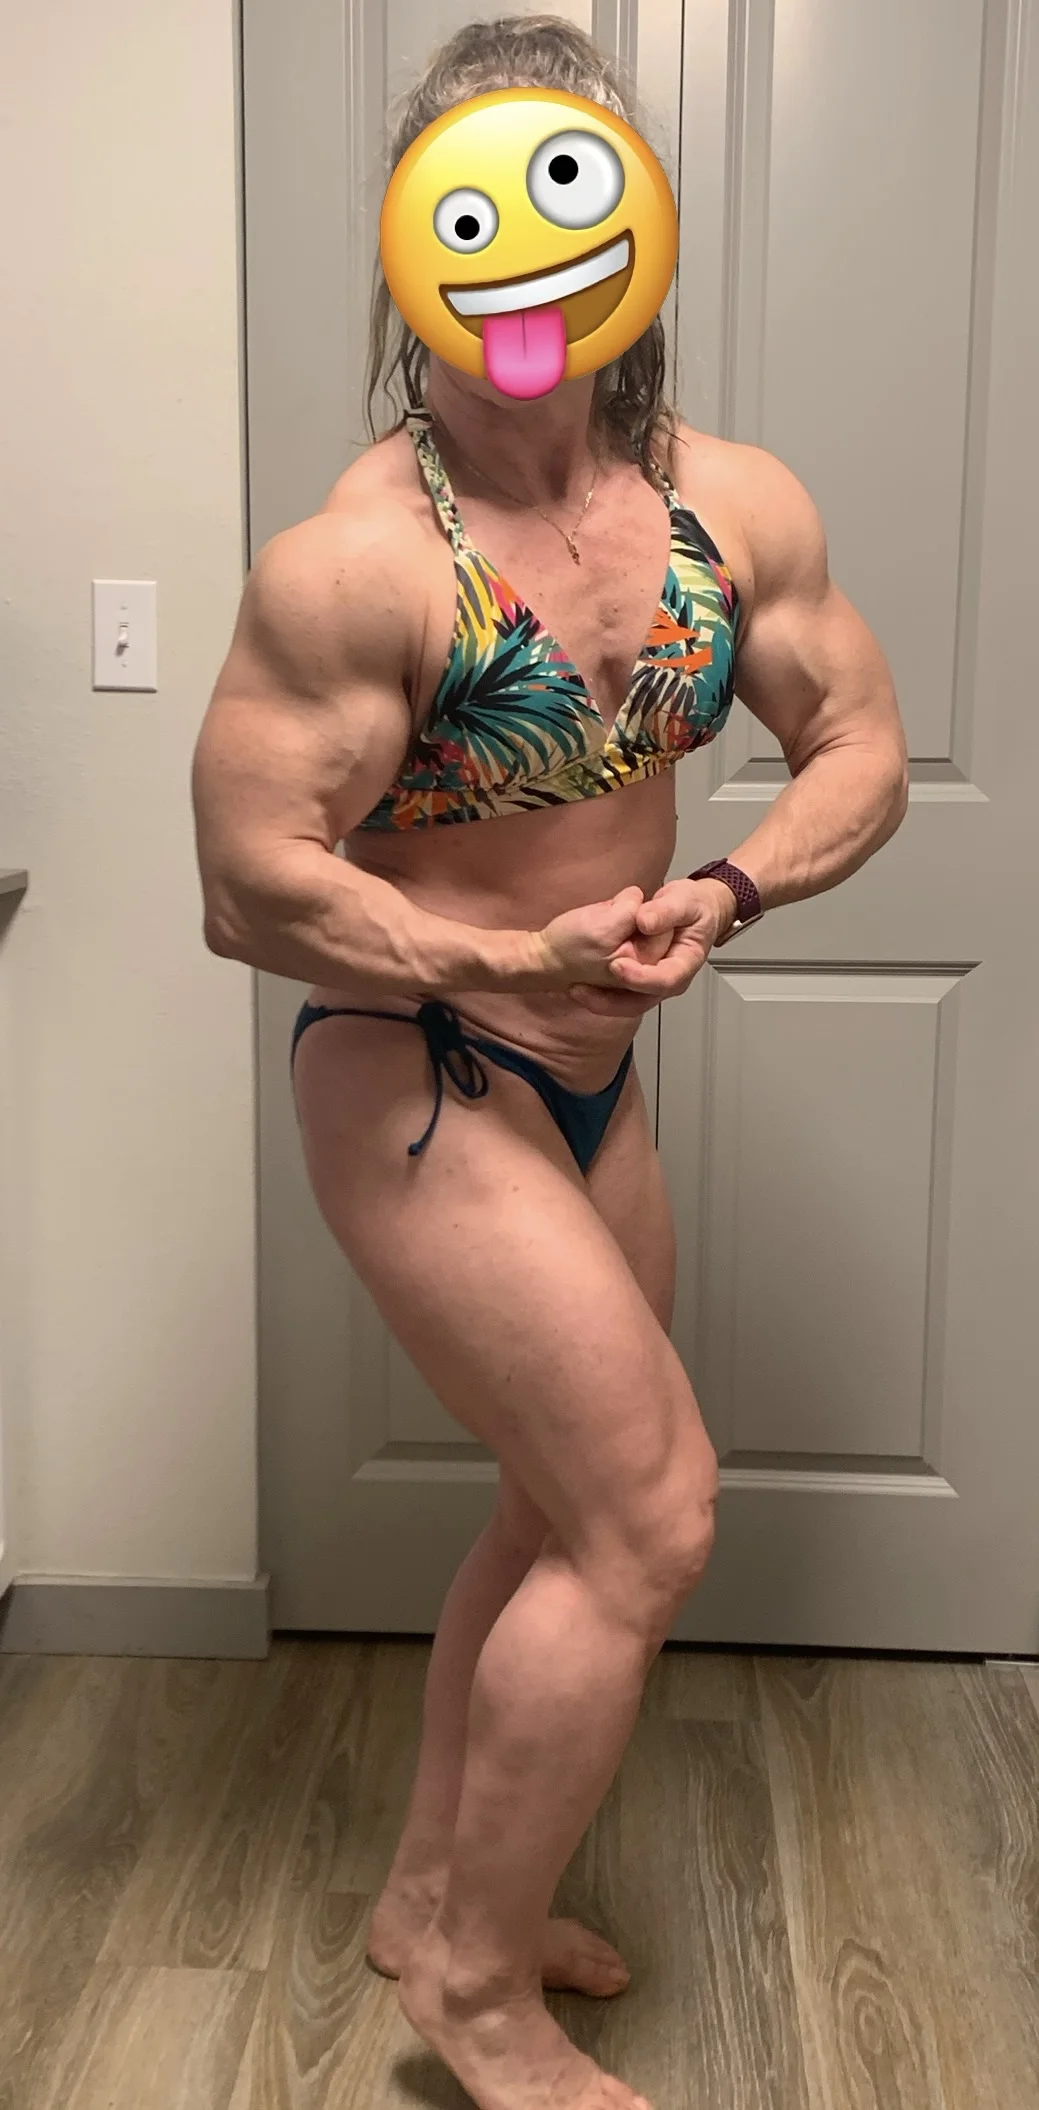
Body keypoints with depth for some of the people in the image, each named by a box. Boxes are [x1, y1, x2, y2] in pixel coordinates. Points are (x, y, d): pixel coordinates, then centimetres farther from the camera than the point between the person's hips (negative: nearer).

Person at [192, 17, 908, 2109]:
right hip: (414, 1080, -7)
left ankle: (435, 1887, 40)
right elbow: (249, 888, -20)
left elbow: (860, 745, 4)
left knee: (570, 1511, 17)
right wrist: (519, 959, -24)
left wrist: (722, 892, -14)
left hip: (590, 1077, 7)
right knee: (651, 1510, -8)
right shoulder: (356, 562, -20)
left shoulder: (735, 504, -2)